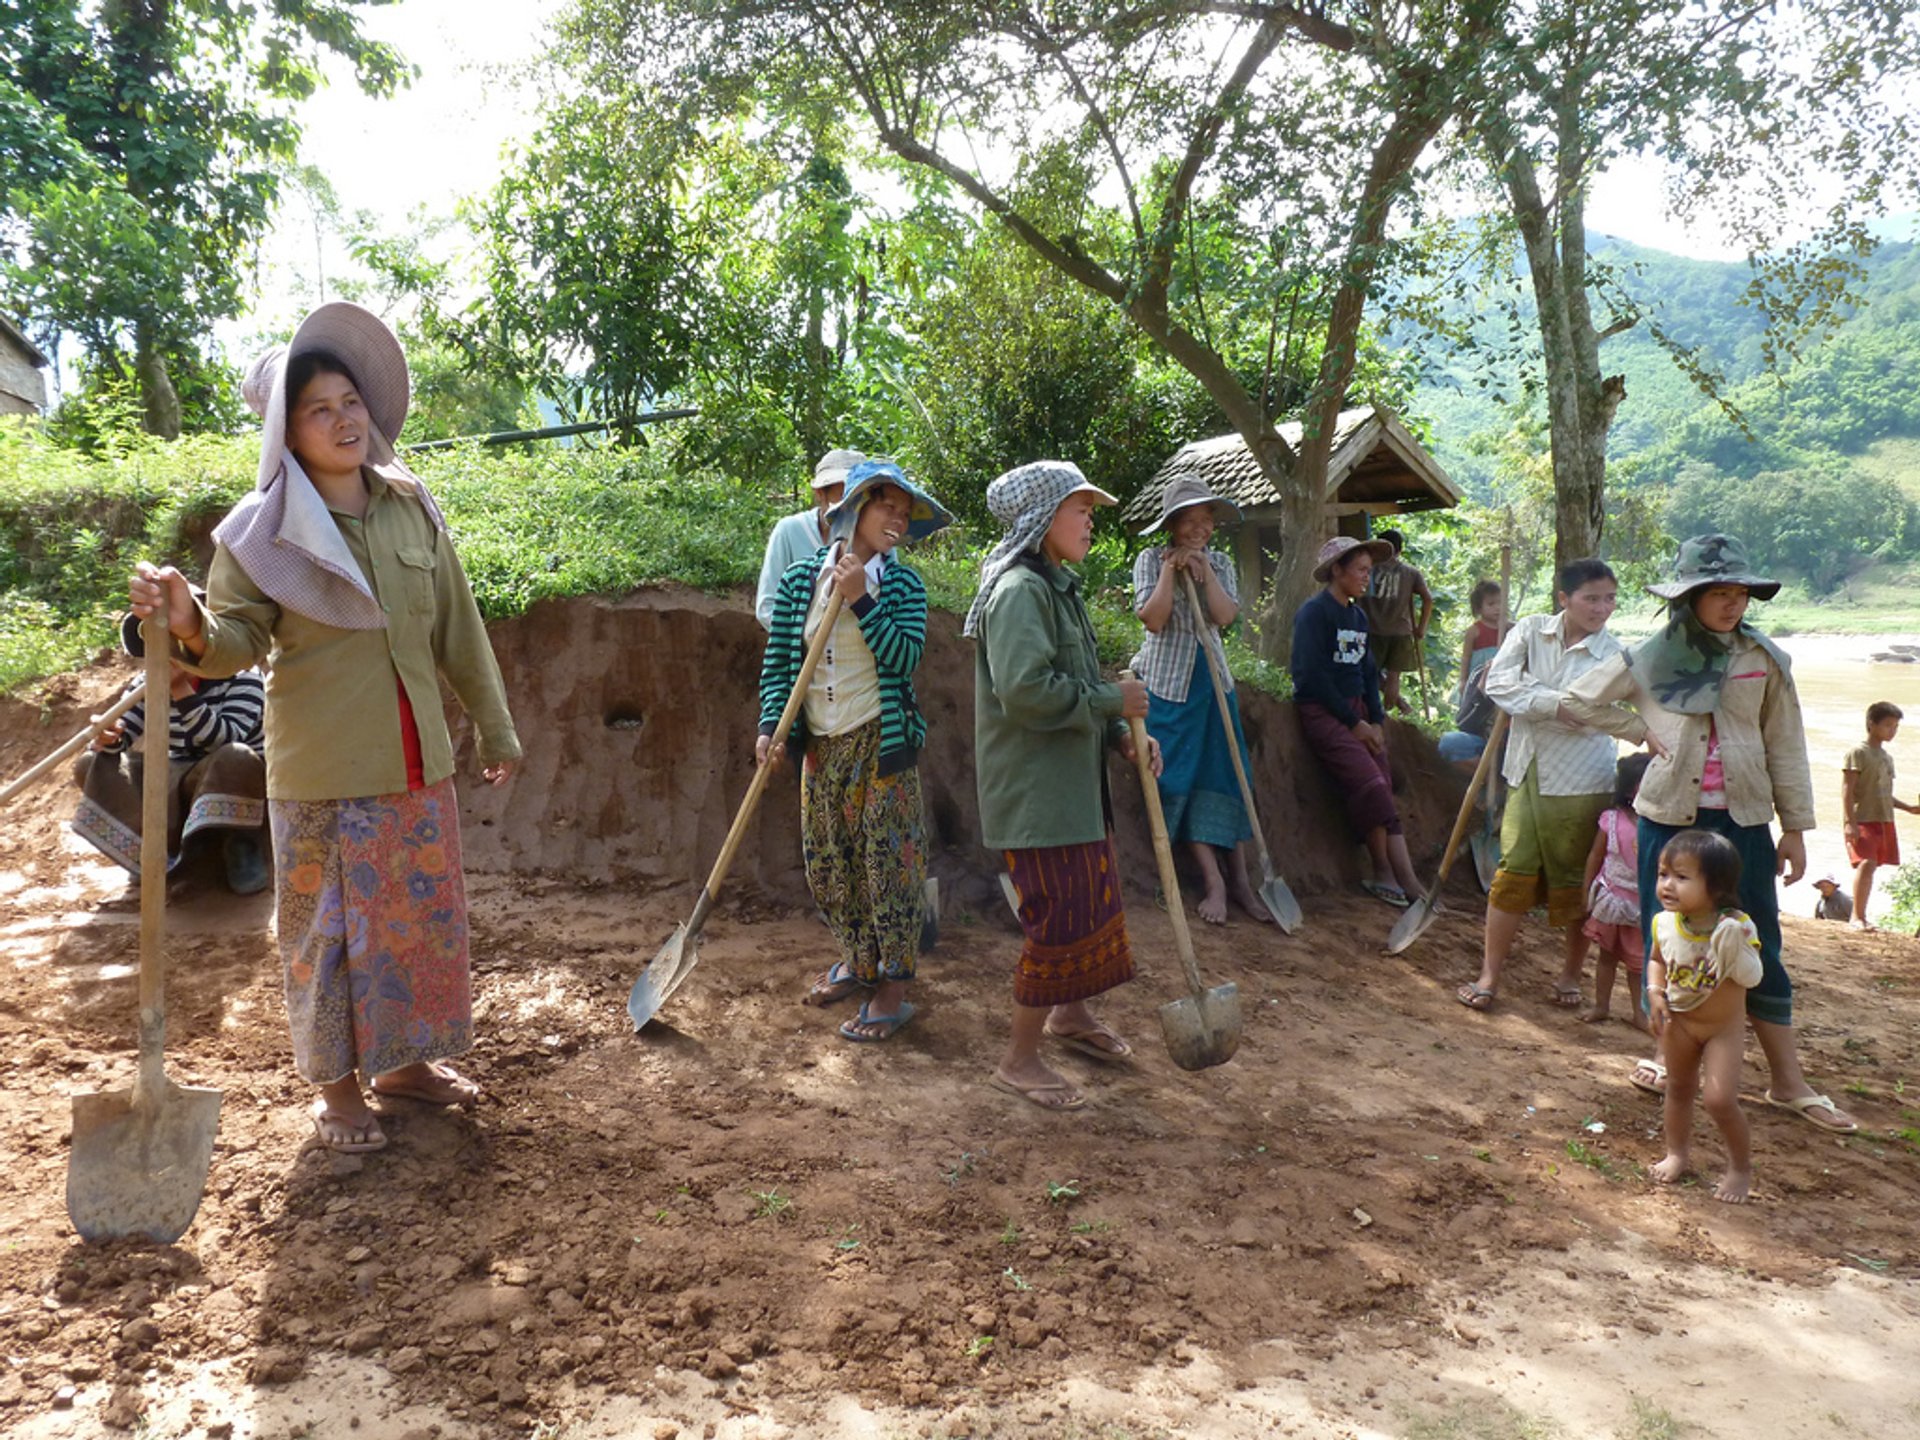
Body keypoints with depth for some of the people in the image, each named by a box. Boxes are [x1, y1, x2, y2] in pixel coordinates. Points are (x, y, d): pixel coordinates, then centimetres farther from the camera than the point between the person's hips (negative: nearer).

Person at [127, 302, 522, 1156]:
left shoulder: (413, 511, 4)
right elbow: (240, 639, -10)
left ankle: (405, 1058, 33)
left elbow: (458, 633, 9)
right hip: (321, 774, -4)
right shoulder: (262, 530, -7)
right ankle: (334, 1084, 24)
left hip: (418, 767, 4)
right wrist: (192, 627, -33)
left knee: (424, 915, 14)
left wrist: (493, 729, 12)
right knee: (329, 926, 6)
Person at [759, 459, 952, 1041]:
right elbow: (778, 663, 3)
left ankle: (893, 987, 9)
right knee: (827, 862, 12)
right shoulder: (800, 579, 3)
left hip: (880, 742, -3)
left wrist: (860, 600, -20)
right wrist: (770, 726, -9)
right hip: (820, 745, 4)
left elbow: (905, 658, -15)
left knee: (887, 859, -2)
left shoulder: (902, 584, -3)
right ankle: (858, 961, 32)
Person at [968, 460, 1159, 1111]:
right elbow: (1025, 689, -29)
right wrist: (1111, 701, -18)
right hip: (1036, 788, -10)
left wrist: (1122, 733, 4)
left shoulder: (1058, 587, 15)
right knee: (1060, 914, -5)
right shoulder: (1019, 589, -17)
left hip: (1072, 782, 10)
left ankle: (1069, 1013, 42)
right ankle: (1018, 1060, 9)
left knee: (1093, 897, 20)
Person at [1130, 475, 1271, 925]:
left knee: (1224, 775, 0)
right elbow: (1152, 619, -16)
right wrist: (1170, 570, -18)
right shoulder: (1151, 560, -4)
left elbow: (1226, 616, -9)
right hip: (1168, 683, -3)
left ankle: (1239, 879, 5)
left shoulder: (1220, 563, 6)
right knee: (1180, 777, -8)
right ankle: (1215, 882, -4)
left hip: (1213, 681, 3)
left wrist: (1204, 570, -16)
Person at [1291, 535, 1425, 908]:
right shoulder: (1314, 612, -9)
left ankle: (1386, 876, -6)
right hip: (1321, 711, -8)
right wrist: (1354, 723, -13)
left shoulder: (1358, 616, 15)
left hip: (1356, 709, 8)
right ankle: (1400, 878, -10)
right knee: (1370, 785, -17)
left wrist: (1375, 720, 4)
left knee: (1382, 787, -6)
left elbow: (1369, 673, 18)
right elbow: (1312, 675, -15)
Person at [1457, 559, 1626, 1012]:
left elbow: (1590, 717, -16)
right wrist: (1557, 704, -18)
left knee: (1575, 881, 9)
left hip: (1582, 783, -2)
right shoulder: (1531, 631, 2)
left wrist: (1528, 694, -14)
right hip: (1528, 773, 2)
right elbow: (1498, 682, -11)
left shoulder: (1612, 655, -6)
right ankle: (1489, 975, 7)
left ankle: (1570, 974, 26)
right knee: (1514, 873, 1)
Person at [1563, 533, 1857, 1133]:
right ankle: (1668, 1056, 24)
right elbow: (1581, 699, 7)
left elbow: (1785, 746, 5)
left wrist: (1796, 826, 5)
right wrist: (1643, 731, -1)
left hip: (1743, 821, 1)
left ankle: (1788, 1081, 14)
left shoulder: (1764, 660, 0)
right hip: (1669, 817, 0)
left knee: (1758, 948, 5)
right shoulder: (1652, 658, -2)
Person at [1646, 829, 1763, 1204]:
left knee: (1719, 1099, -10)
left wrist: (1736, 947, -41)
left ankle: (1741, 1166, 16)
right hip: (1679, 1021, 4)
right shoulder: (1664, 923, -14)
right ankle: (1678, 1153, 40)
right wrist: (1655, 993, -9)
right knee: (1679, 1088, 18)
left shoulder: (1737, 926, -25)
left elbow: (1752, 979, -25)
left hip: (1723, 1026, -4)